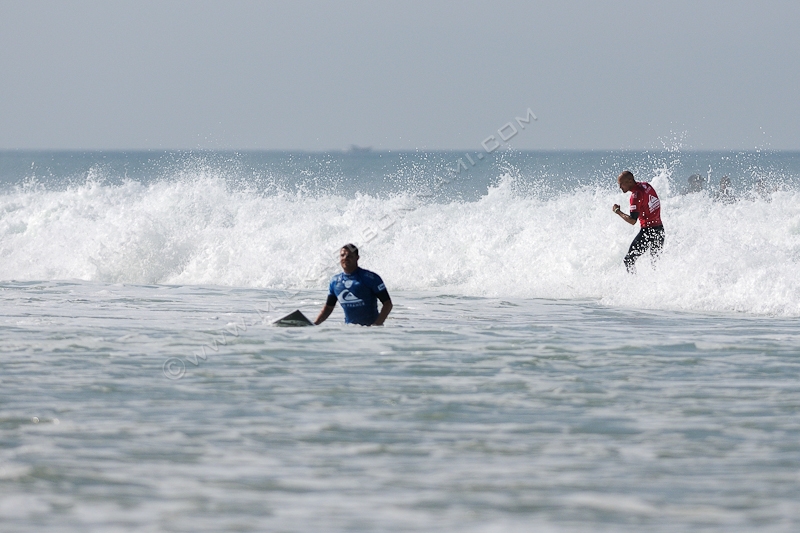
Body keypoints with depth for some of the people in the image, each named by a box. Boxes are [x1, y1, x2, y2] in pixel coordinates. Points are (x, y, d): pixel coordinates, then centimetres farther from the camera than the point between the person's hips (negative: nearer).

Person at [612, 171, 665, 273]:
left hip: (648, 231, -9)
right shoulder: (646, 185, 4)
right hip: (660, 229, 9)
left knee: (629, 260, -2)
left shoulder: (636, 195, -20)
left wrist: (617, 211, -10)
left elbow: (632, 221, -22)